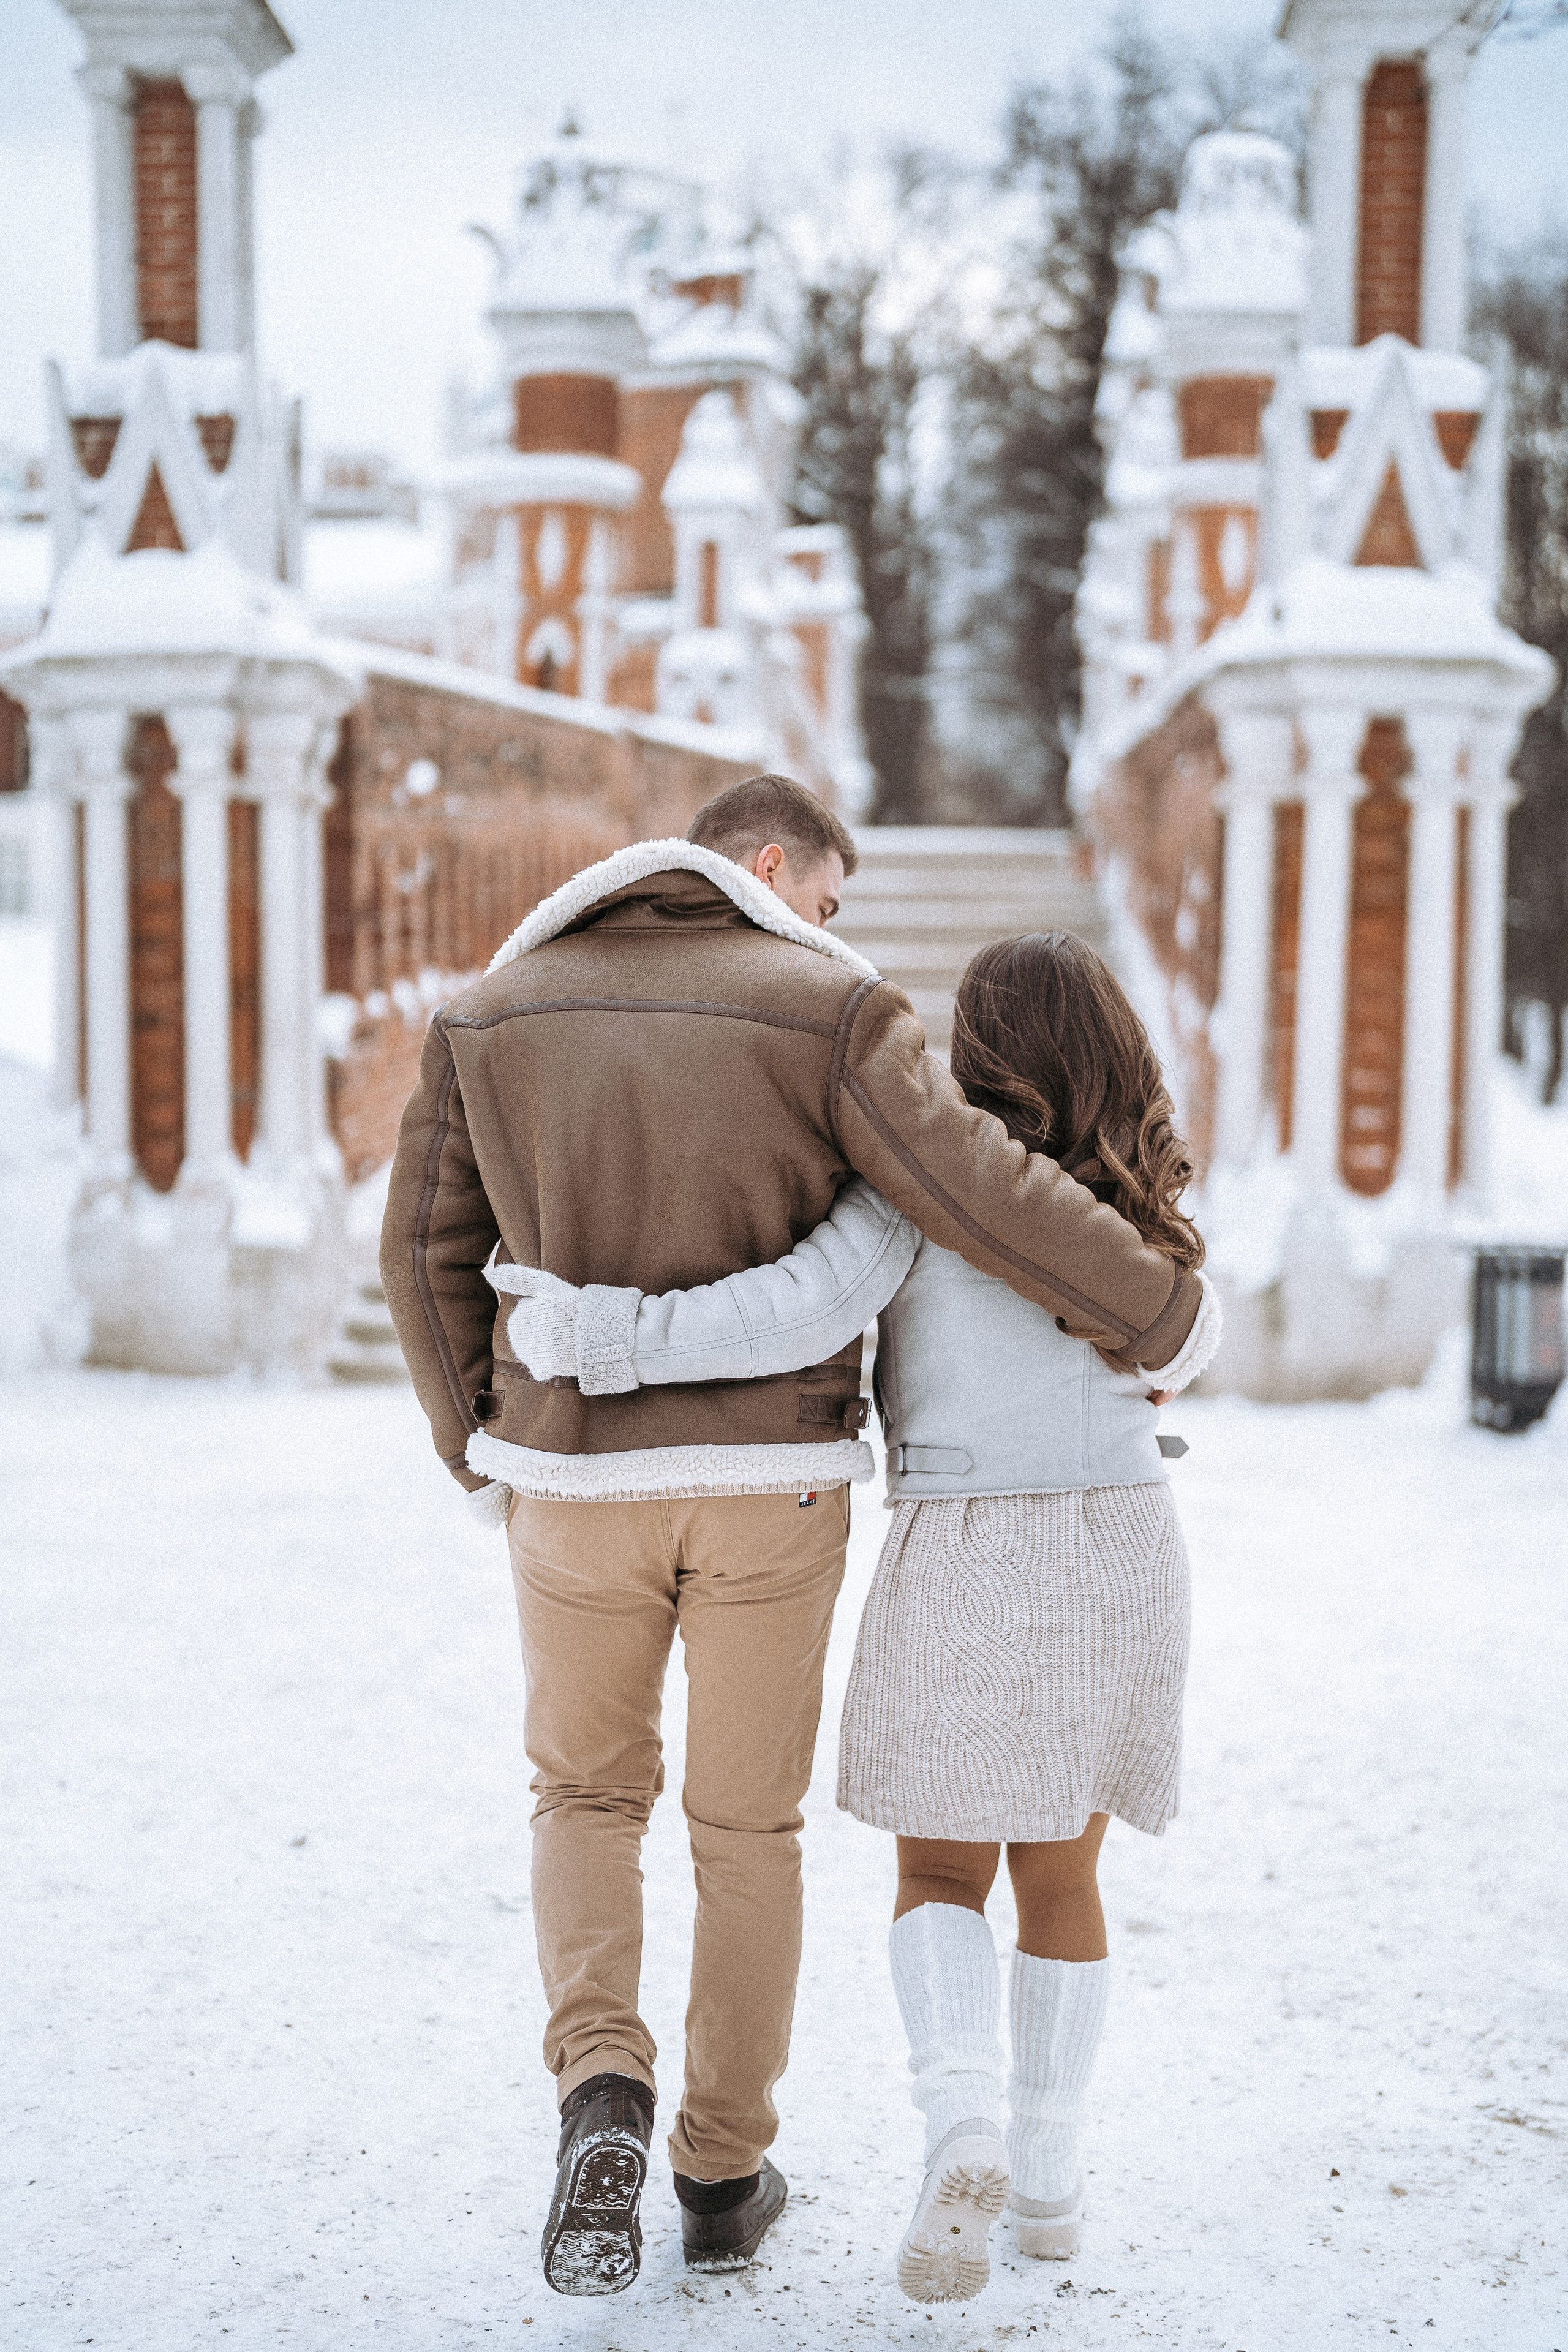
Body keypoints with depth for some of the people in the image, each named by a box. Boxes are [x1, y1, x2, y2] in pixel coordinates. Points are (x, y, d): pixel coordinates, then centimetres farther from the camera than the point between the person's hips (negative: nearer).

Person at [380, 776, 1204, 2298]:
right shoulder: (824, 1012, -10)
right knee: (747, 1823, 17)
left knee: (588, 1795, 20)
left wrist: (482, 1451, 15)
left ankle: (602, 2098, -5)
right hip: (765, 1487, -1)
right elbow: (984, 1198, -16)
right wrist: (1153, 1312, 0)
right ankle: (722, 2177, 25)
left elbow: (430, 1247, 5)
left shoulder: (497, 1008, 2)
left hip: (578, 1481, 2)